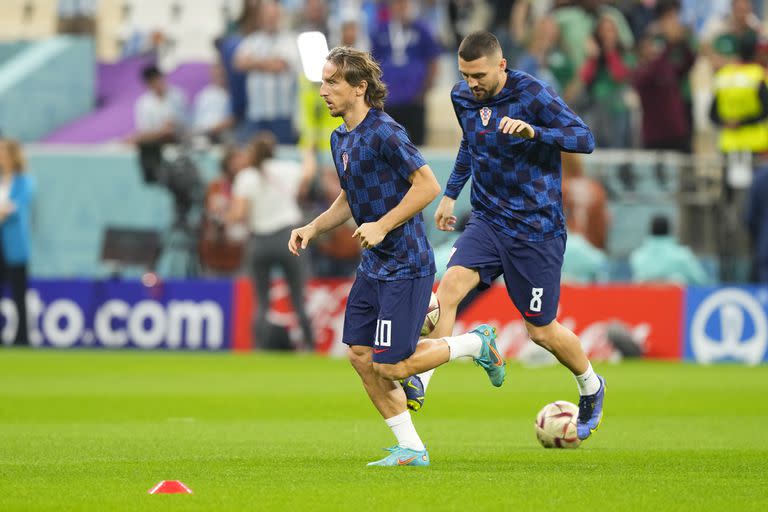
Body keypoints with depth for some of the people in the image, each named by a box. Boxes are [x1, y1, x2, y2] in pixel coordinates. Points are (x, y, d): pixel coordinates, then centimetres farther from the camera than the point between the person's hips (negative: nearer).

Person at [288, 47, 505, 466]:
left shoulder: (384, 133, -18)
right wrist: (312, 229, 9)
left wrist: (383, 226, -21)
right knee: (361, 356, 4)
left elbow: (428, 185, -20)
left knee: (390, 366, -10)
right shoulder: (341, 138, 11)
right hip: (373, 266, 9)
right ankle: (411, 449, 12)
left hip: (405, 266, -9)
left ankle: (475, 344, 11)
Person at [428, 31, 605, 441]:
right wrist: (450, 194, 19)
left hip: (535, 229, -5)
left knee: (541, 331, 5)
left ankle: (591, 388, 34)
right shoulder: (462, 98, 2)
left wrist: (533, 131, -34)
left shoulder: (533, 95, -16)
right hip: (487, 220, 5)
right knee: (450, 285, -23)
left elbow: (585, 139, -20)